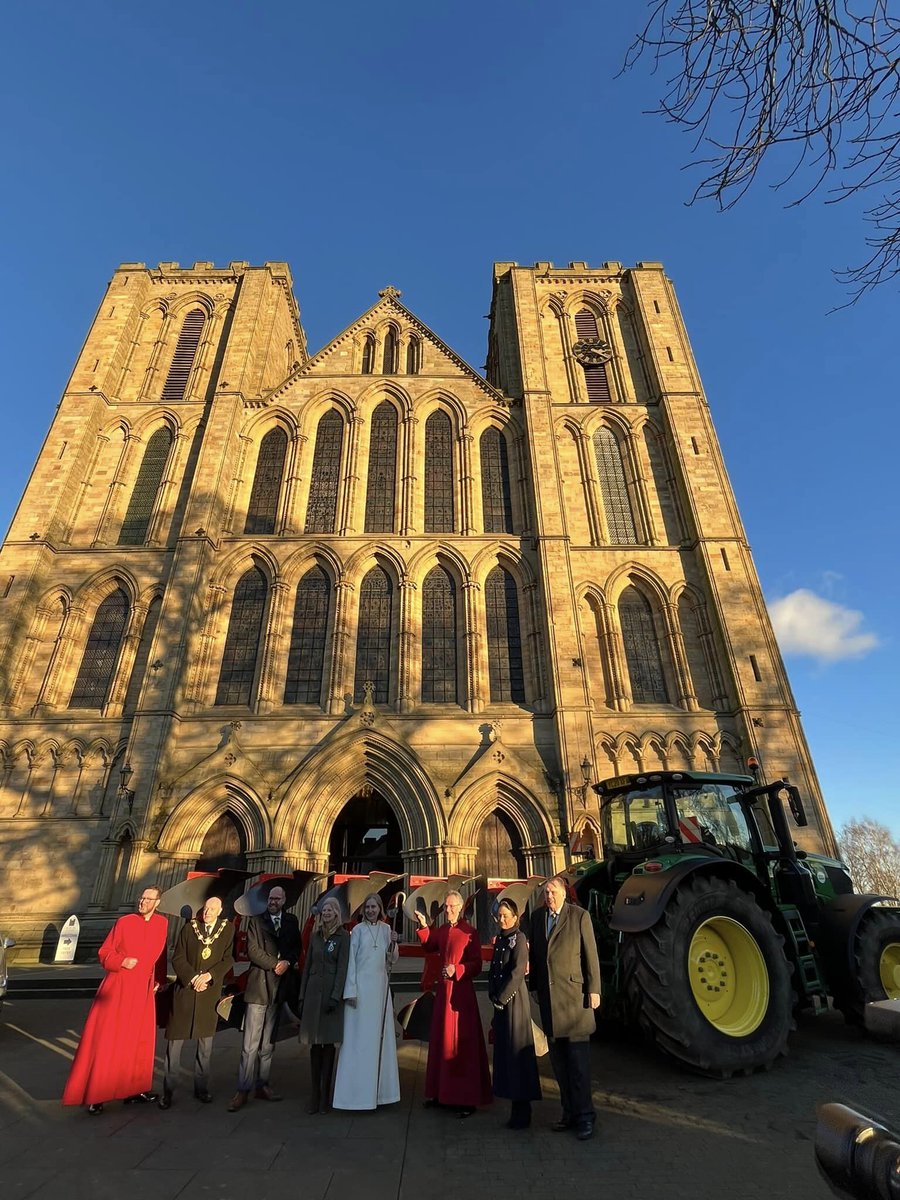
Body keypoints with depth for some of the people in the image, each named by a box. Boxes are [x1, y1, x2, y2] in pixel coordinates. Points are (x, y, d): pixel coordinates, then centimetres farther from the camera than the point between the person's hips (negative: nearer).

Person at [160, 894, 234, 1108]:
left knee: (205, 1043, 10)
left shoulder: (228, 929, -3)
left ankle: (201, 1088, 25)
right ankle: (168, 1090, 20)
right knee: (175, 1040, 3)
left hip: (210, 992, 1)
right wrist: (193, 977, -13)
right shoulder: (189, 927, -2)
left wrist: (209, 975, -15)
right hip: (185, 989, 0)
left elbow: (228, 959, -4)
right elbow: (178, 958, -2)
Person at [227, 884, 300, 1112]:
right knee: (251, 1044, -3)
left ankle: (262, 1085, 21)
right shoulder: (256, 921, 2)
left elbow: (296, 949, 10)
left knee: (268, 1042, 11)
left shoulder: (291, 921, 9)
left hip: (279, 987, 3)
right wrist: (275, 964, -12)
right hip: (258, 986, -3)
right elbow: (252, 950, -6)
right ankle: (243, 1091, 6)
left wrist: (287, 963, -9)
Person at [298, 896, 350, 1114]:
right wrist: (302, 996, 10)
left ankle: (325, 1096, 14)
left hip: (331, 991, -4)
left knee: (328, 1043, 3)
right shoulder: (315, 935, 9)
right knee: (314, 1043, 8)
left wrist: (335, 996, -15)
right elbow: (307, 966, 13)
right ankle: (314, 1095, 18)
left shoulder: (343, 936, -5)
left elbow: (343, 967, -9)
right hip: (313, 990, 4)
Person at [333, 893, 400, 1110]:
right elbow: (351, 961, -5)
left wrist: (393, 944, -8)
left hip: (381, 987, 4)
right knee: (358, 1037, 0)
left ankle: (378, 1089, 22)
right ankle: (357, 1090, 11)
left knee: (379, 1035, 9)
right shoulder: (358, 930, -4)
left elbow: (392, 961, 10)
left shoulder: (386, 929, 5)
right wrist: (351, 991, -10)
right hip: (362, 986, -4)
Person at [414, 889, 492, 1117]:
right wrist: (423, 927, 9)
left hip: (461, 990, -7)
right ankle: (442, 1093, 29)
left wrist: (457, 970, -26)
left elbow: (476, 965, -14)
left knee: (461, 1041, 0)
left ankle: (467, 1099, 11)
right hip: (443, 989, 7)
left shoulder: (469, 932, -14)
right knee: (441, 1039, 15)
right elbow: (429, 947, 21)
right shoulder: (442, 930, 5)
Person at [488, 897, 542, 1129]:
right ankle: (517, 1107, 25)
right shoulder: (499, 939, 10)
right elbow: (493, 968, 13)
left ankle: (522, 1111, 11)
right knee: (503, 1048, 13)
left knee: (516, 1049, 0)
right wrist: (493, 995, 2)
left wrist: (502, 997, -14)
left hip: (514, 999, -8)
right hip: (500, 999, 8)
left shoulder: (519, 938, -12)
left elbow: (517, 972, -17)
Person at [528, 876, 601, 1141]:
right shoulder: (537, 917, 7)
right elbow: (534, 953, 13)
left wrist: (594, 990, -7)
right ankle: (570, 1111, 26)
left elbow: (591, 955, -5)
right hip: (548, 996, 5)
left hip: (574, 994, -5)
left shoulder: (580, 916, -6)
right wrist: (534, 986, 9)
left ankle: (584, 1116, 12)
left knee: (578, 1057, -2)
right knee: (558, 1059, 13)